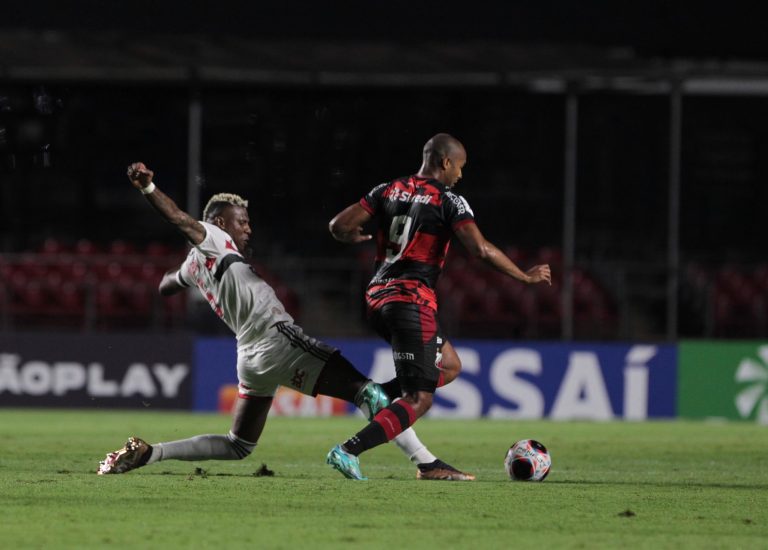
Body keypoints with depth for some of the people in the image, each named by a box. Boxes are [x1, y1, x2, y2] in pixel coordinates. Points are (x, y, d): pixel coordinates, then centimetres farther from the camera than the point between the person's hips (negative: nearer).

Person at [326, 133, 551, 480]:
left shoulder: (388, 191, 11)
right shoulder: (449, 202, -5)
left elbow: (339, 226, 7)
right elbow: (482, 250, -15)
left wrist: (359, 238, 29)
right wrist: (526, 277, -4)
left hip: (377, 298, 8)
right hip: (413, 301, -8)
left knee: (450, 365, 24)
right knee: (418, 400, -4)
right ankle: (348, 451, -19)